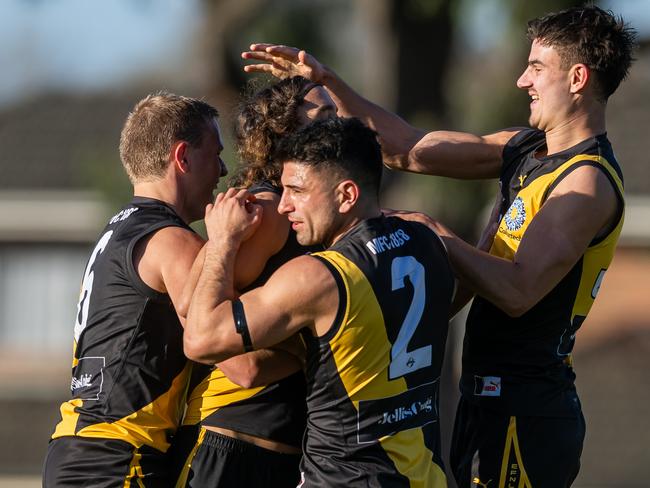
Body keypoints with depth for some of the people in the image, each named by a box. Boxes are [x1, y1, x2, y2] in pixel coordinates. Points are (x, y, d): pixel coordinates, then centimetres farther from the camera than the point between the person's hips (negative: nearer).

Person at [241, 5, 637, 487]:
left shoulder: (588, 180, -15)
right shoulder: (528, 148, 13)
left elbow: (517, 292, -24)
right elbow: (409, 149, 16)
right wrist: (326, 80, 11)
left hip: (522, 413, -9)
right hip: (494, 399, 9)